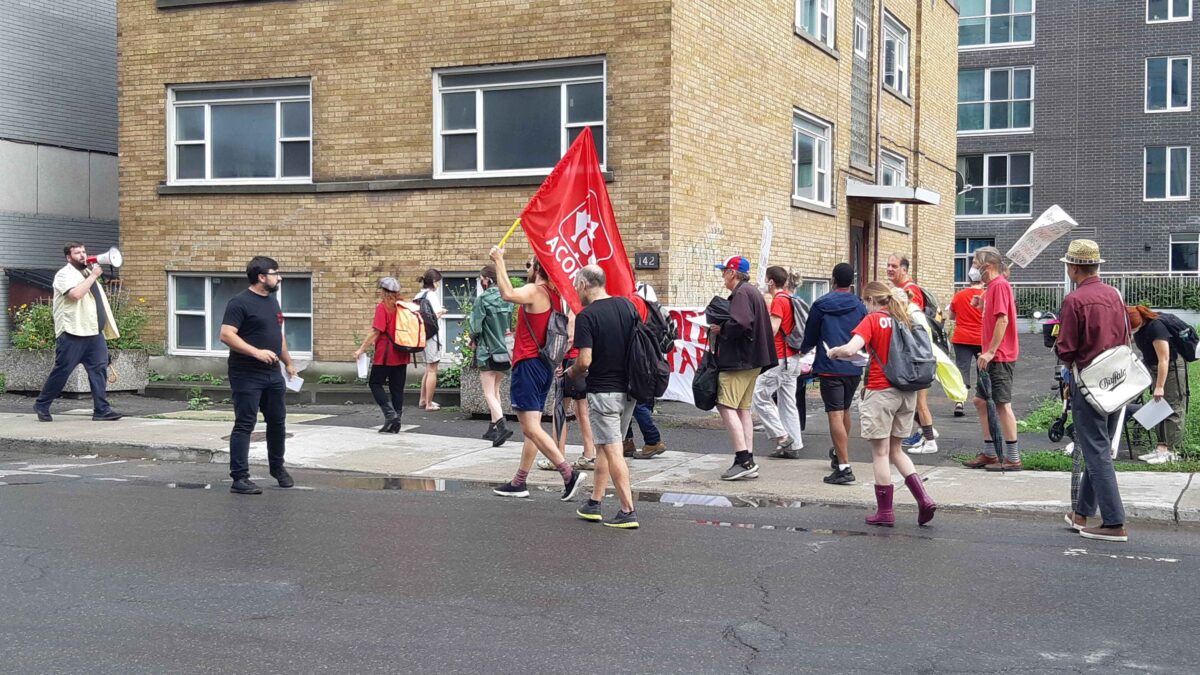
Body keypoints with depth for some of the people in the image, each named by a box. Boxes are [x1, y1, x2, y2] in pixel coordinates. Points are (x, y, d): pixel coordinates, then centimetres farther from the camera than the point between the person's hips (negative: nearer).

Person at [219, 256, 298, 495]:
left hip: (273, 375, 8)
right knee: (244, 425, -6)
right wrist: (257, 352, -26)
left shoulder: (272, 301, 15)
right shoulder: (240, 302, -12)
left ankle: (277, 467, 34)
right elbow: (226, 335, -20)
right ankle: (239, 478, -3)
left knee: (277, 422, 16)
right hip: (247, 376, -8)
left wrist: (288, 362, 24)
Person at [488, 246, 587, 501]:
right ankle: (519, 482, 19)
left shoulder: (534, 291, -15)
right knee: (532, 427, 12)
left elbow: (508, 294, -36)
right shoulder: (556, 295, 12)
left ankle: (569, 473, -20)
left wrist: (499, 262, -27)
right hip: (546, 365, 9)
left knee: (531, 428, -10)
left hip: (528, 363, -9)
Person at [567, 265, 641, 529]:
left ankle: (628, 512, -5)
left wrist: (571, 373, 0)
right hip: (629, 388, 7)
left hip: (603, 390, -7)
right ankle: (594, 504, 25)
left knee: (613, 452, -4)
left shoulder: (586, 316, -16)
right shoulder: (628, 306, 4)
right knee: (603, 447, 18)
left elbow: (585, 361, -21)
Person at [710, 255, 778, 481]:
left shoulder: (741, 293, -13)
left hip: (738, 360, -11)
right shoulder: (753, 292, 20)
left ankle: (743, 460, -17)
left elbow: (740, 324, -27)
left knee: (726, 406, -11)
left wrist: (720, 329, -10)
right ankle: (748, 462, 12)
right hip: (752, 360, 11)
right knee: (743, 408, 12)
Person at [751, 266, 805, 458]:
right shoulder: (791, 299, 14)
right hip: (793, 358, 9)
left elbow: (772, 330, -20)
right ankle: (793, 446, 10)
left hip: (780, 358, -9)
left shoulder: (778, 300, -13)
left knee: (759, 396, -5)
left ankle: (782, 437, -7)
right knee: (788, 402, 10)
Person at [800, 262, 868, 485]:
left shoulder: (821, 305, -2)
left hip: (829, 367, -4)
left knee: (835, 414, -8)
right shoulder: (860, 306, 5)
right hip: (854, 368, 4)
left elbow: (810, 336, 7)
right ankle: (839, 454, 40)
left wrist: (804, 349, 29)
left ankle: (844, 467, -17)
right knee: (845, 411, 22)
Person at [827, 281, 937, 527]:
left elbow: (850, 350, -23)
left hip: (881, 392, -6)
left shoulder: (872, 320, -9)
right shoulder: (905, 320, 9)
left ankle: (885, 511, 9)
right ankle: (924, 498, 5)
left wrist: (834, 352, -2)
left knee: (880, 452, 4)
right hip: (908, 392, 6)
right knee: (895, 450, 17)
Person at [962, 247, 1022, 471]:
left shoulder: (1000, 285, -13)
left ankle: (1013, 459, 0)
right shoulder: (992, 286, 16)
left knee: (1002, 404, -6)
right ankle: (989, 453, 20)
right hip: (991, 357, 10)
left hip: (1000, 357, -10)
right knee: (981, 401, 13)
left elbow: (1003, 320, -22)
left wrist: (991, 351, -23)